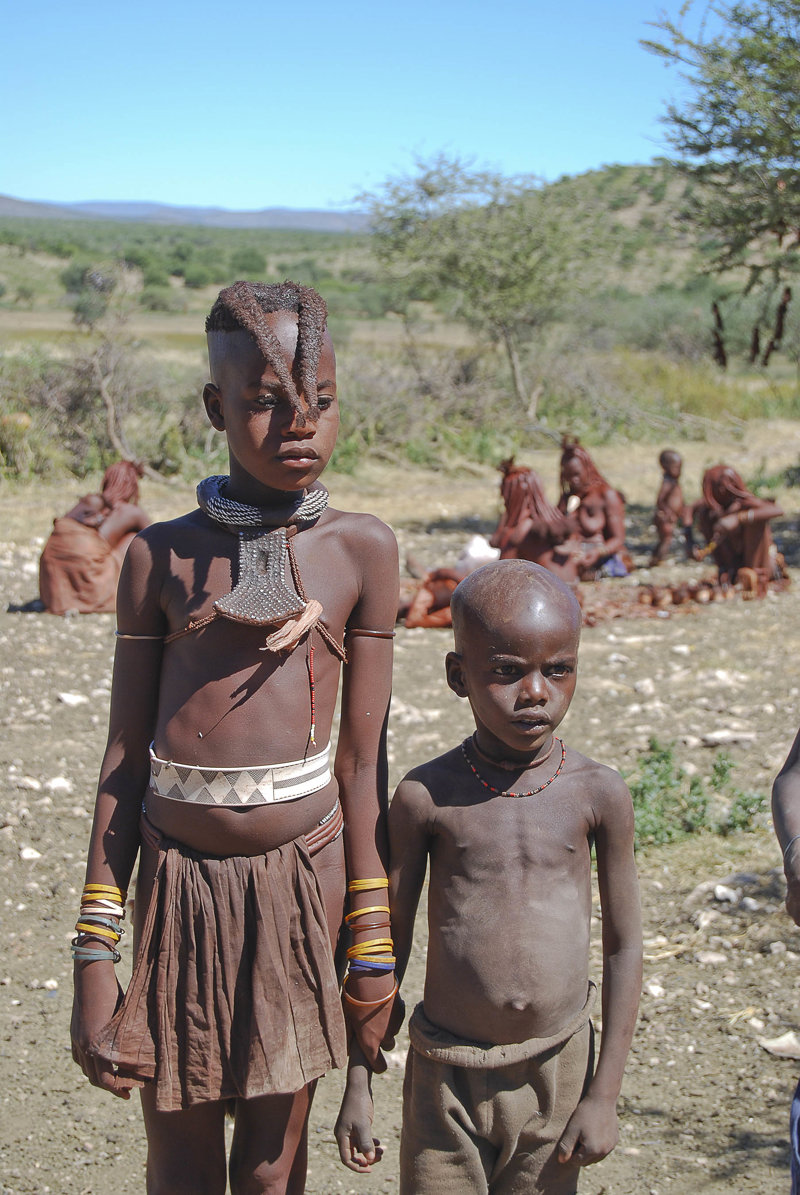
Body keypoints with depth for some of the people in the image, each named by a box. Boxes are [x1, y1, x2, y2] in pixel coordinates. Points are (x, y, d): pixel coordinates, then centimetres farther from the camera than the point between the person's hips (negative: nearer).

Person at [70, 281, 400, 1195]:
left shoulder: (361, 550, -1)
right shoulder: (160, 556, 0)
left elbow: (363, 757, 1)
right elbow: (125, 759, 3)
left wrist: (372, 947, 2)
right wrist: (94, 958, 1)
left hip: (301, 877, 0)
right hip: (178, 880, 1)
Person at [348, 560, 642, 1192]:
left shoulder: (599, 794, -7)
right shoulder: (426, 796, -9)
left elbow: (624, 944, 0)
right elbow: (387, 942, 0)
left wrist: (605, 1093, 0)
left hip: (557, 1069, 1)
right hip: (447, 1073, -1)